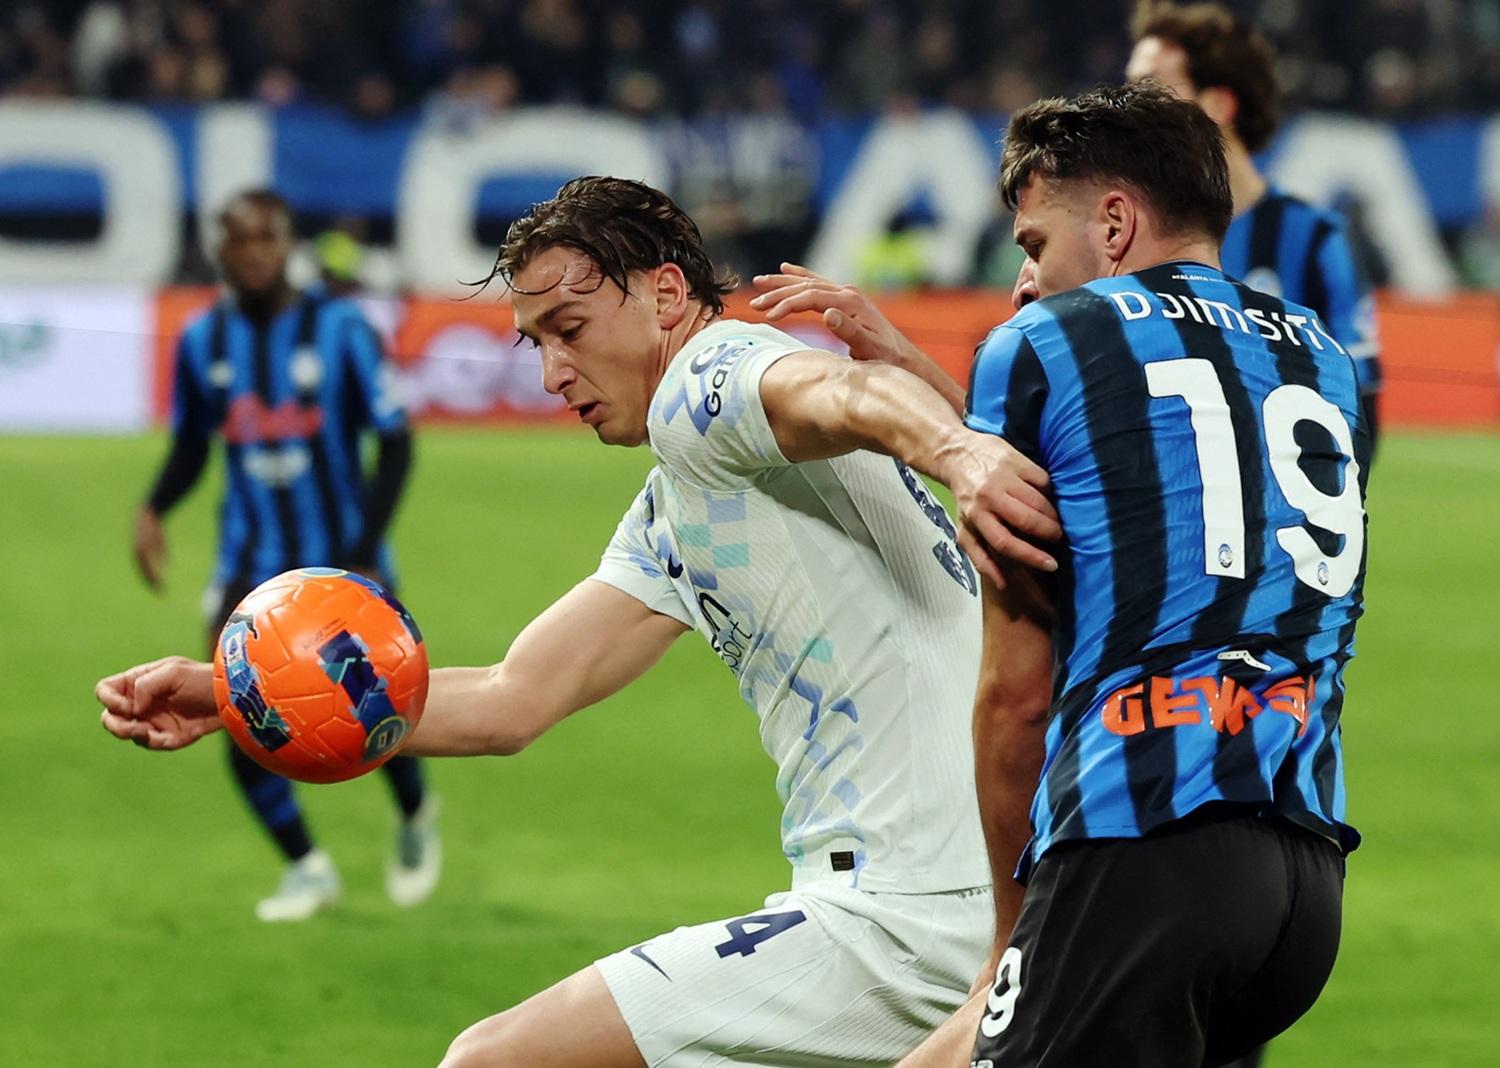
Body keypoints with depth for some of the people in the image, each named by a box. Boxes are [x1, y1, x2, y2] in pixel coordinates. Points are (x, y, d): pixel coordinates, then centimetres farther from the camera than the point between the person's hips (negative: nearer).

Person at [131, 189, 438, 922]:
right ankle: (306, 869, 8)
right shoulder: (204, 341, 1)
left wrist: (363, 555, -16)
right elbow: (191, 446, 13)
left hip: (342, 554, -2)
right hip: (253, 561, 2)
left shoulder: (339, 330, -9)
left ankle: (415, 819, 31)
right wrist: (154, 510, -8)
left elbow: (394, 444, -7)